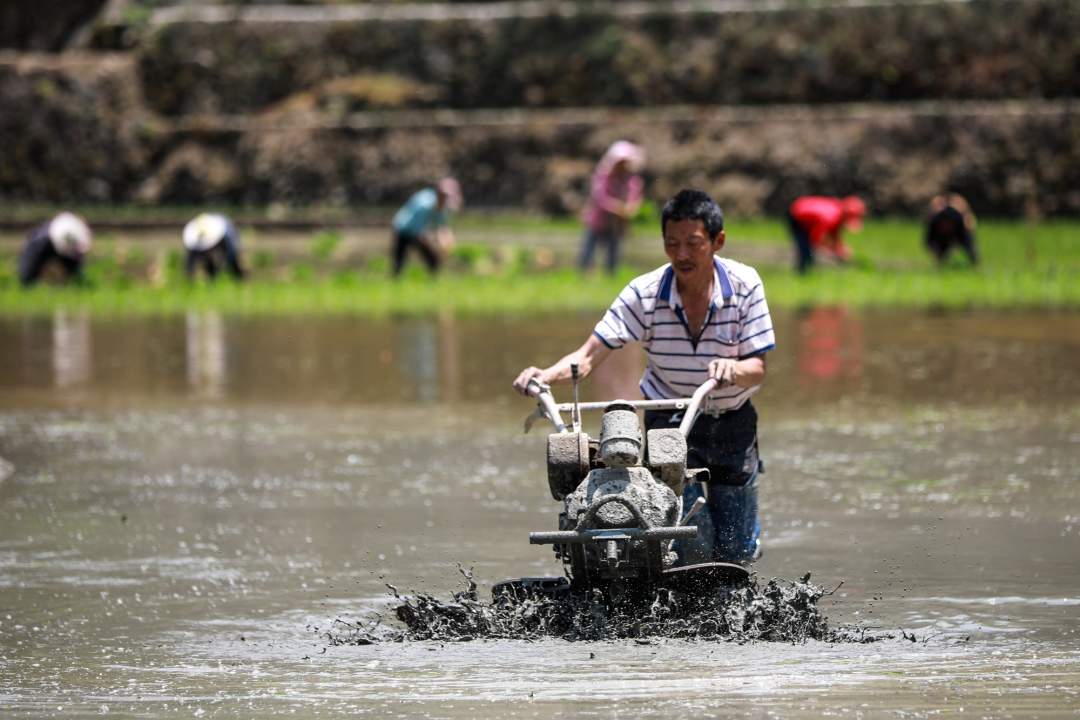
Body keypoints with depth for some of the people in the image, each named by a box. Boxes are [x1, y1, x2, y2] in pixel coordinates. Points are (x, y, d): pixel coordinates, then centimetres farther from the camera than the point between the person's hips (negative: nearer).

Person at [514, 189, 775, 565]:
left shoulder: (744, 285, -13)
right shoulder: (644, 294, -15)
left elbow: (757, 369, -14)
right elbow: (590, 354, -19)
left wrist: (734, 370, -38)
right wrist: (546, 375, -39)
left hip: (732, 423, 1)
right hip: (670, 420, -1)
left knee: (737, 551, 4)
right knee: (691, 547, -14)